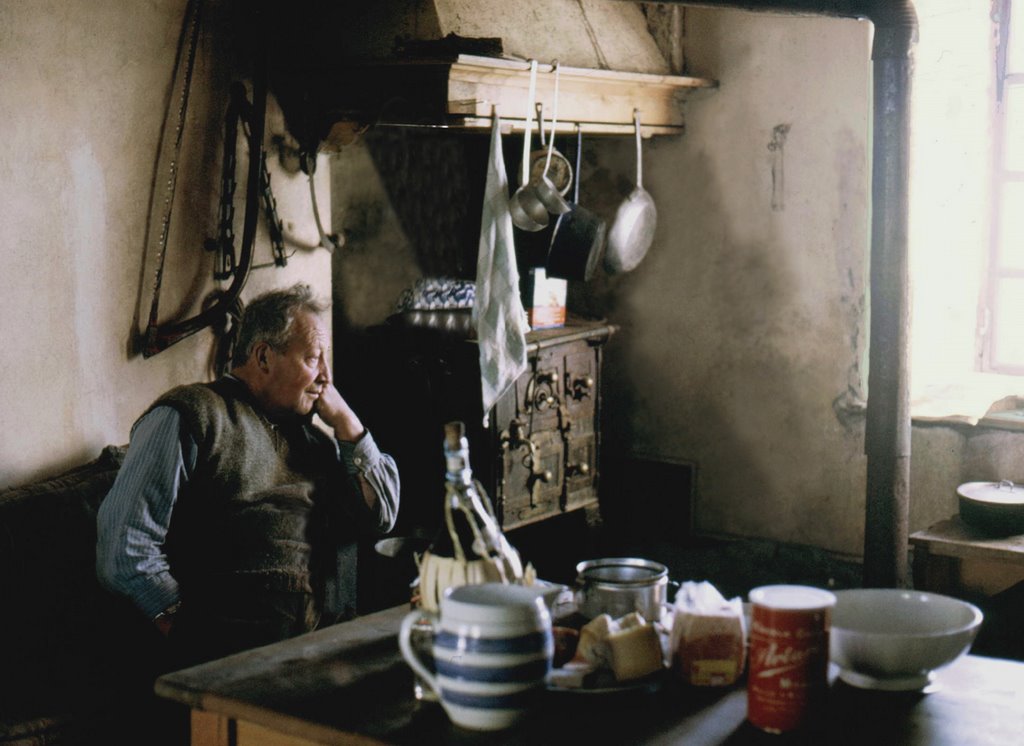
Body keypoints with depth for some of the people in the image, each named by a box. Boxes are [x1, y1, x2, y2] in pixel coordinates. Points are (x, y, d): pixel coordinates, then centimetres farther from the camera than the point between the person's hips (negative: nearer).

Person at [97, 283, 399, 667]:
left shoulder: (308, 433, 26)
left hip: (331, 638, 7)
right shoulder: (190, 416, 2)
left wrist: (344, 419, 16)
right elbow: (124, 552, -5)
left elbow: (381, 516, 22)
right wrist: (189, 632, -13)